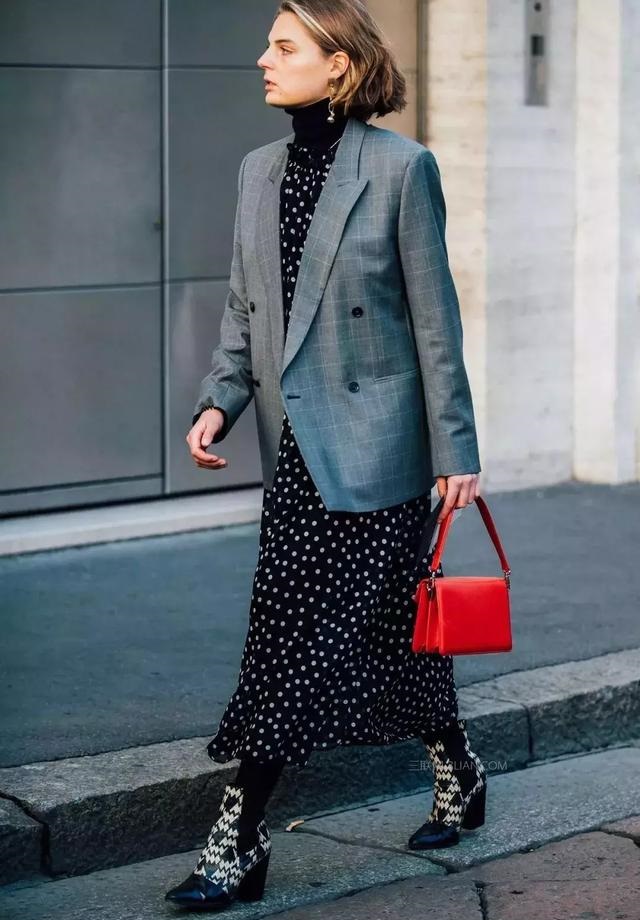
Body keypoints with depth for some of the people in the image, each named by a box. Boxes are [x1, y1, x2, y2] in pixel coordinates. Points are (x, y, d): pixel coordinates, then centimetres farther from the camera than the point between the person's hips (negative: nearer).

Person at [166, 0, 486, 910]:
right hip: (296, 443, 6)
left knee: (299, 640, -6)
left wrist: (455, 448, -7)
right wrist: (220, 399, 0)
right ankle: (458, 776, 32)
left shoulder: (400, 167, -9)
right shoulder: (259, 169, 10)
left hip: (370, 441, -6)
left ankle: (239, 841, 0)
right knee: (386, 623, 14)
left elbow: (434, 316, -8)